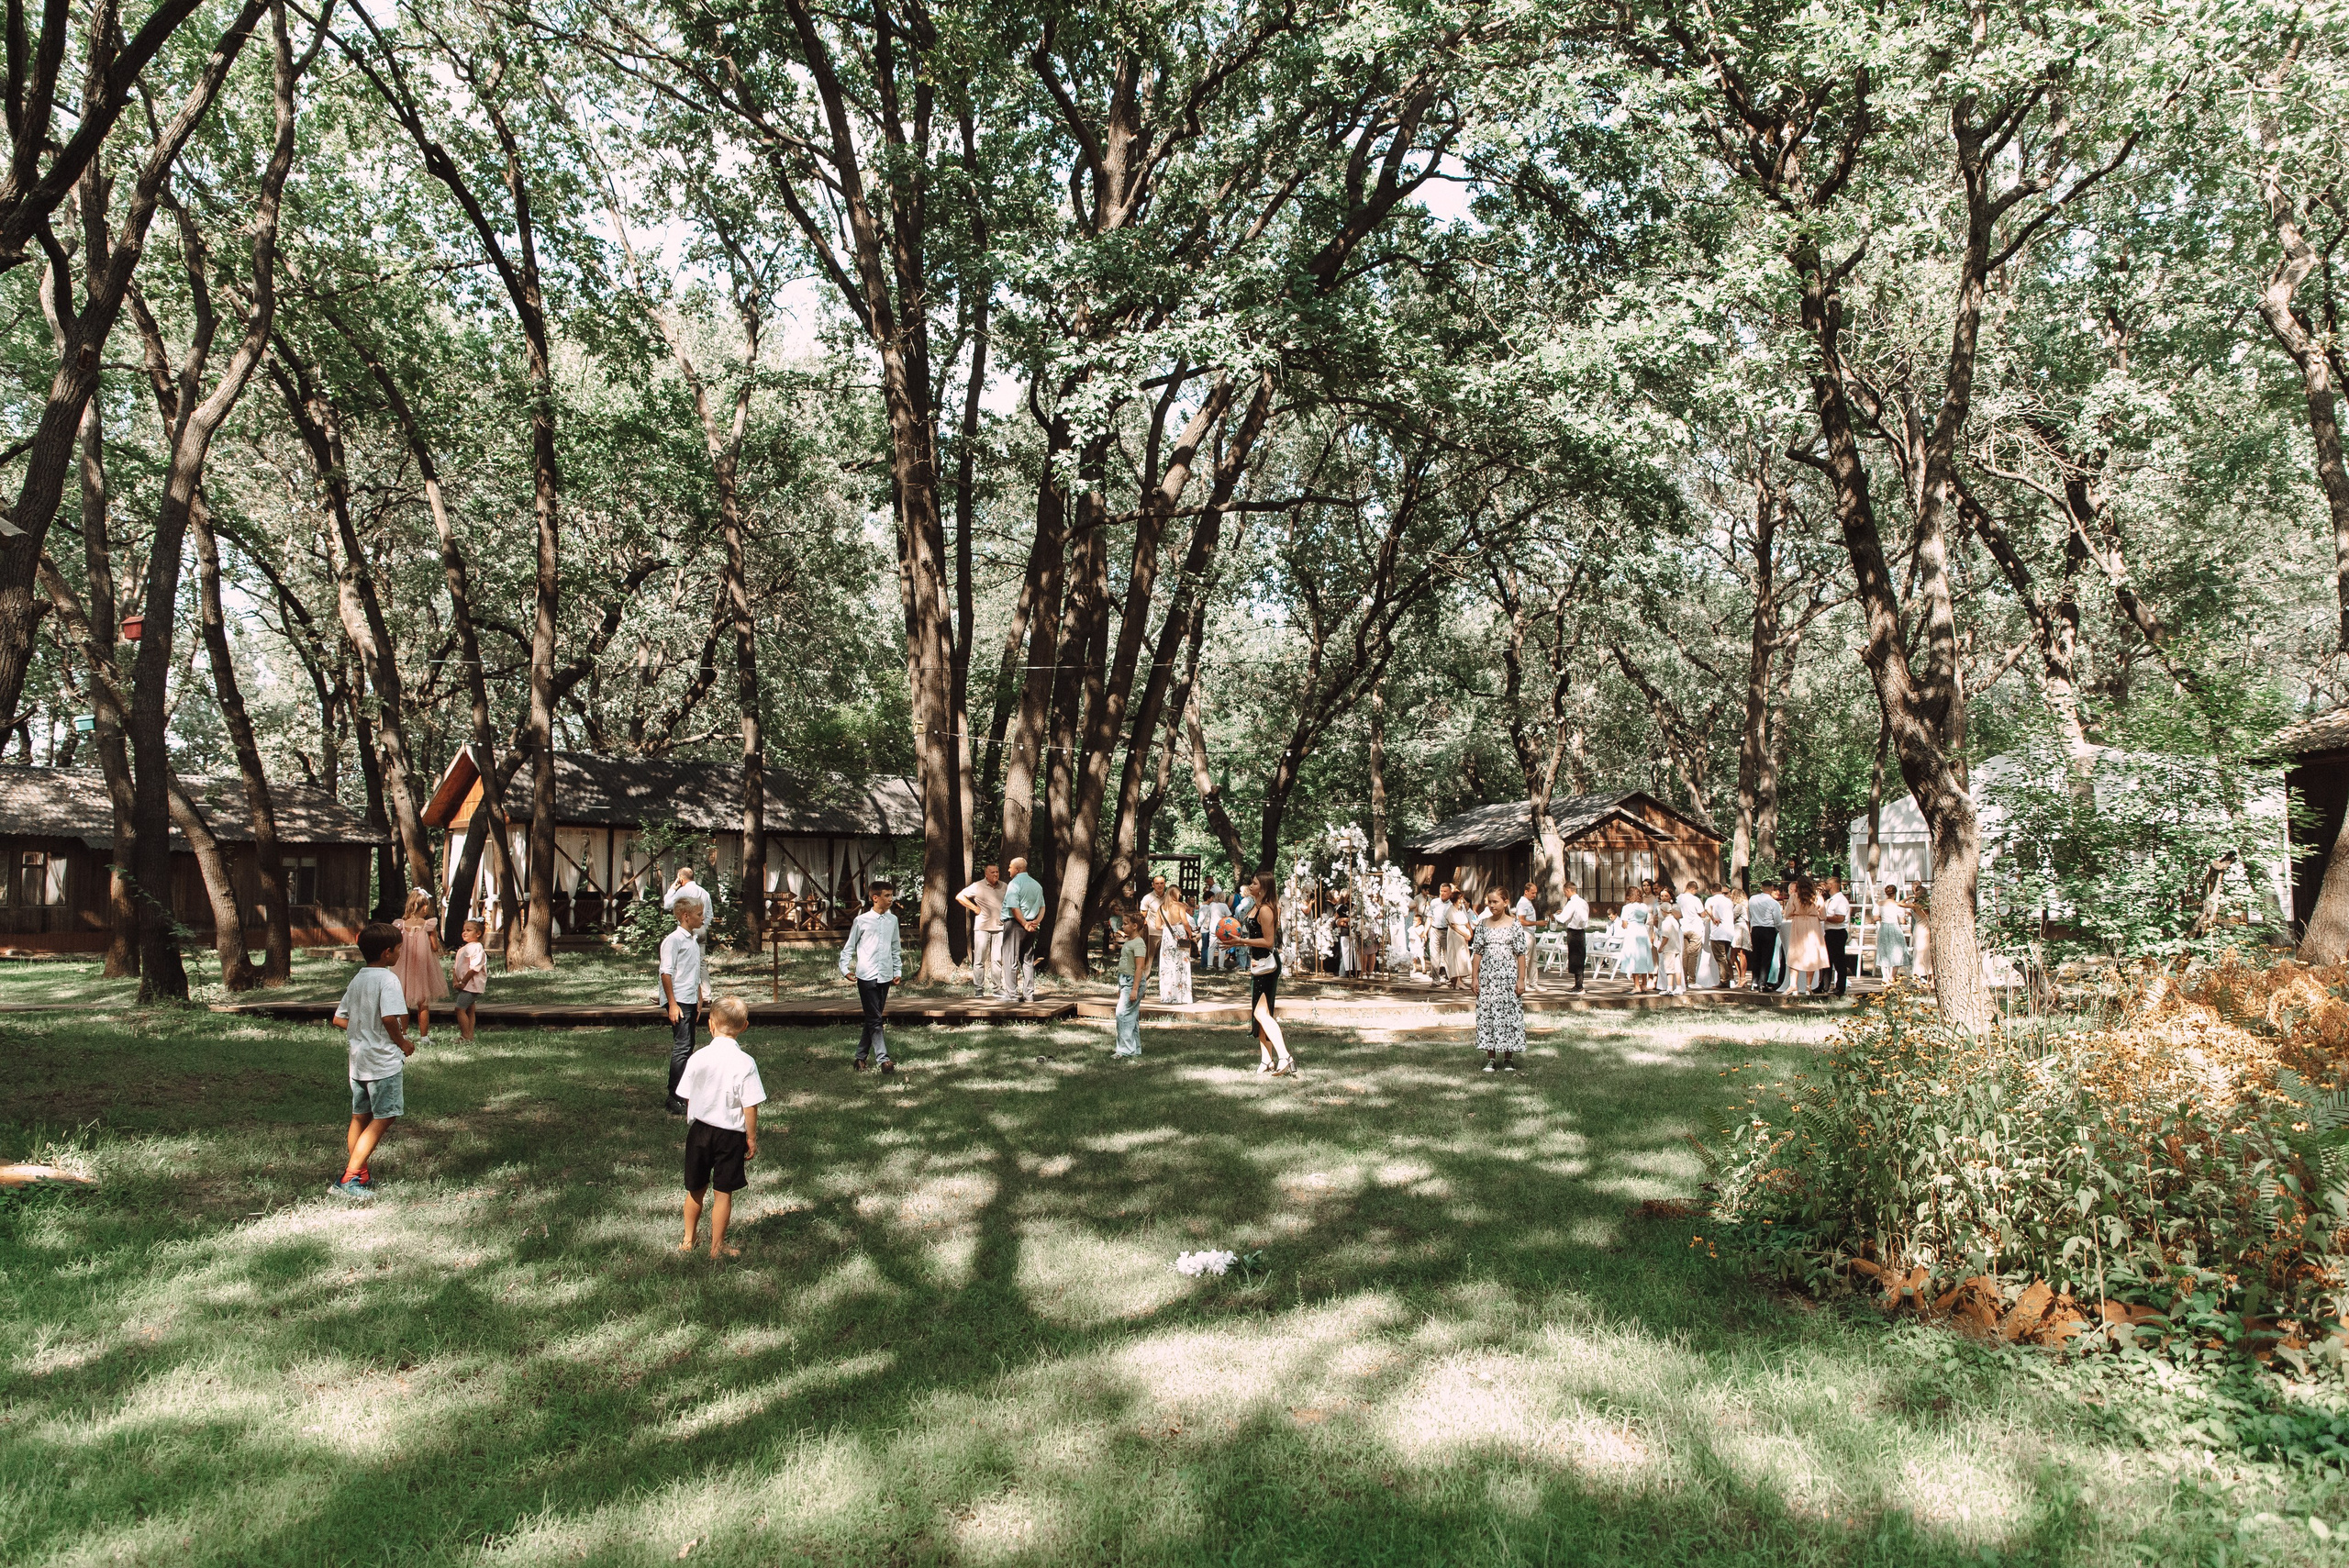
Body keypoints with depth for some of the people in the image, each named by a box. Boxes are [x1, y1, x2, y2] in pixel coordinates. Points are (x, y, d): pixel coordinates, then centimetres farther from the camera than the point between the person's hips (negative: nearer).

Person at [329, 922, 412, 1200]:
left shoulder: (356, 980, 10)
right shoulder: (388, 979, -16)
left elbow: (339, 1019, 14)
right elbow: (390, 1018, -26)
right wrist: (403, 1043, -11)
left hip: (358, 1059, 9)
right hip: (384, 1060, -9)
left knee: (360, 1117, 16)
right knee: (382, 1120, -4)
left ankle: (360, 1175, 26)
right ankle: (349, 1179, -9)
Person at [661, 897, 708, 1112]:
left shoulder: (694, 940, 15)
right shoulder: (673, 939, -12)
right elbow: (666, 973, -16)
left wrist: (699, 1001, 22)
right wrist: (672, 1004, -19)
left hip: (691, 1002, 9)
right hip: (678, 1001, -9)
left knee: (688, 1046, 12)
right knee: (681, 1047, -11)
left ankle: (684, 1092, 20)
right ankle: (675, 1099, -9)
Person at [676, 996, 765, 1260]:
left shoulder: (698, 1058, -8)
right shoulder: (745, 1063, -16)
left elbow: (687, 1099, 2)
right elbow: (750, 1107, -14)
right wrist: (751, 1139, -2)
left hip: (699, 1130, 3)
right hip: (730, 1134, -3)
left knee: (696, 1189, 20)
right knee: (723, 1193, 9)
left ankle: (688, 1239, 35)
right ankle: (717, 1247, 19)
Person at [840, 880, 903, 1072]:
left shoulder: (893, 920, 9)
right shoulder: (861, 920, -3)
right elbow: (849, 947, 3)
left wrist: (898, 970, 13)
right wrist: (845, 968, -7)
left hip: (885, 976, 5)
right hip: (867, 976, -5)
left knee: (873, 1018, 10)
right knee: (874, 1019, -7)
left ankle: (861, 1057, 20)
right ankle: (883, 1059, -9)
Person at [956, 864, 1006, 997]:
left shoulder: (1004, 887, 10)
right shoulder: (977, 886, -1)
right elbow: (959, 897, 2)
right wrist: (975, 908, -4)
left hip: (999, 927, 3)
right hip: (982, 927, -3)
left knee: (998, 959, 5)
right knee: (979, 959, -2)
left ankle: (998, 987, 11)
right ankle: (979, 989, 1)